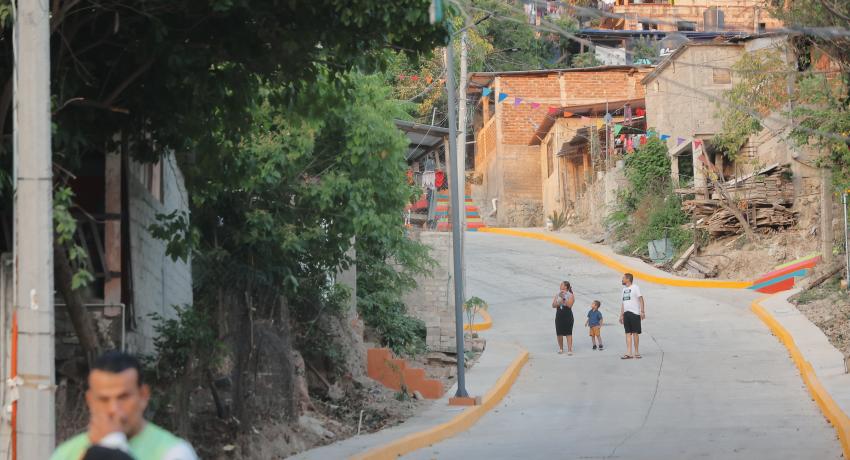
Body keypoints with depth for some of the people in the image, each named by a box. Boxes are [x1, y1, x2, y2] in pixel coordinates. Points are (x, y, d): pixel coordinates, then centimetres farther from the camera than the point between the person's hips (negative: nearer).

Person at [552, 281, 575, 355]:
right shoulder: (558, 295, 12)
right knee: (559, 333, 5)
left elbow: (569, 305, -15)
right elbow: (553, 305, 7)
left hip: (568, 315, -5)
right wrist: (559, 303, -11)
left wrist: (563, 299, -18)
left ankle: (569, 349, -8)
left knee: (568, 333, -7)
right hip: (559, 315, 5)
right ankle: (560, 348, 18)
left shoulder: (570, 295, -2)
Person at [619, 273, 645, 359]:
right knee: (628, 333, 2)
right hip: (626, 313, 7)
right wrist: (621, 315, 17)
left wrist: (642, 311, -17)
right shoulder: (624, 289, 18)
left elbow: (641, 299, -8)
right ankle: (628, 353, -1)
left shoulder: (635, 287, -3)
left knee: (635, 333, -4)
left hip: (634, 313, -7)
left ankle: (637, 352, 2)